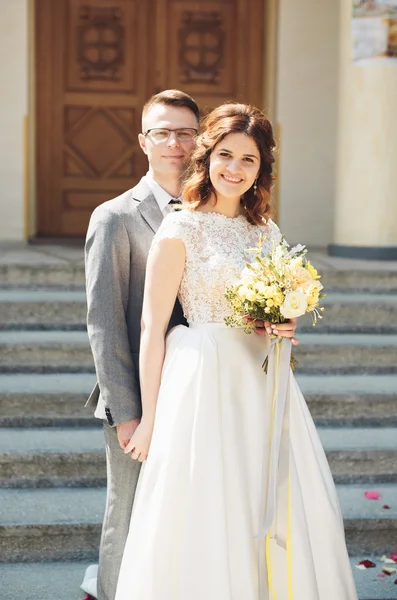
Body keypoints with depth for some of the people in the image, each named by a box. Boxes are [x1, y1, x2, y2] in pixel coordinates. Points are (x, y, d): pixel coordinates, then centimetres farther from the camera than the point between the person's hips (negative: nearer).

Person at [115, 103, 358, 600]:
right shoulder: (180, 230, -7)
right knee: (206, 517, -1)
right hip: (205, 384, -6)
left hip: (262, 383, 6)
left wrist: (284, 326, -2)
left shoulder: (267, 232, 11)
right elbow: (152, 330, -8)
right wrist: (149, 419, -9)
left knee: (288, 518, 6)